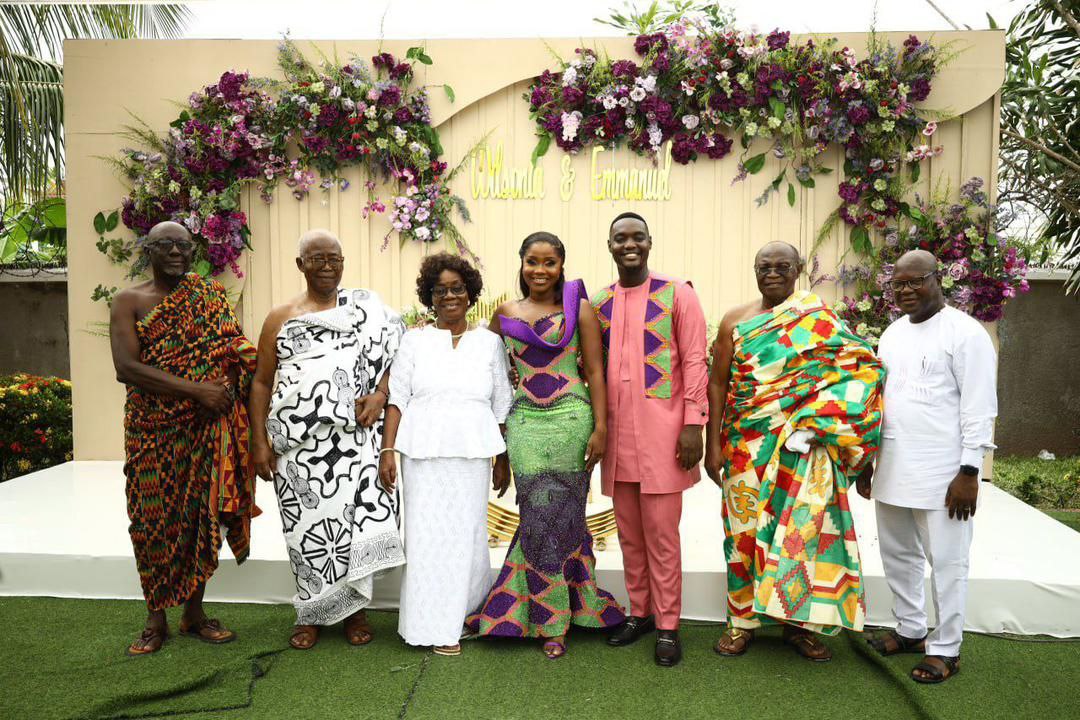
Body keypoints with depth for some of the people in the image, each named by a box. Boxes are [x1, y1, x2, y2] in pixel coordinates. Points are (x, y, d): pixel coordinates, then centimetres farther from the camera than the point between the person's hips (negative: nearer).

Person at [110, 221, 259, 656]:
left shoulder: (210, 298, 7)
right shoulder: (129, 301, 1)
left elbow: (236, 357, 6)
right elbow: (126, 367, -12)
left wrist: (223, 395, -13)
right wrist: (196, 389, -20)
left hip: (205, 427, 1)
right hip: (152, 430, -1)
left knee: (200, 516, 6)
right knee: (153, 519, 4)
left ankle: (194, 614, 21)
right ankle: (156, 620, 20)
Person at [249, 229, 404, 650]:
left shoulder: (366, 309, 8)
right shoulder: (280, 317, 11)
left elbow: (395, 355, 8)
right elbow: (262, 382, 10)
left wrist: (379, 394, -10)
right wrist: (259, 441, 3)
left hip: (353, 439, -1)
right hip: (295, 441, 1)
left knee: (353, 517, -3)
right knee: (305, 523, 4)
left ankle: (353, 609, 15)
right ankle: (312, 612, 20)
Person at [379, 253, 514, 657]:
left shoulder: (489, 342, 8)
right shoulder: (414, 341, 6)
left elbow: (501, 406, 9)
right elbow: (396, 399, 2)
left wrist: (503, 460, 7)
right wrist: (387, 450, -6)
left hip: (472, 454, 1)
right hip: (423, 453, 0)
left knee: (467, 532, 6)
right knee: (428, 533, 2)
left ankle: (468, 609, 30)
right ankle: (438, 627, 15)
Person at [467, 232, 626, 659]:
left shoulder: (580, 309, 1)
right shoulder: (505, 313, 8)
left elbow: (594, 371, -2)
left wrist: (600, 427, -7)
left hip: (571, 419, -2)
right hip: (524, 423, 2)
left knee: (562, 514, 4)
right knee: (540, 516, 2)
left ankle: (556, 613, 22)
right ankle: (552, 621, 18)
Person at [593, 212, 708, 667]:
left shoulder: (677, 294, -2)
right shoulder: (599, 303, 10)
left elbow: (694, 361, -6)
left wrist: (693, 423, -12)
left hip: (660, 429, -4)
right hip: (617, 431, 5)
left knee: (661, 534, 0)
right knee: (628, 531, 13)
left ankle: (667, 626, 15)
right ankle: (639, 612, 28)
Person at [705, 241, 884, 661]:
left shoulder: (821, 320, 3)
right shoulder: (735, 321, 5)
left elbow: (859, 367, -3)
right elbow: (718, 384, 4)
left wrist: (815, 422, -14)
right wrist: (714, 446, -1)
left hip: (804, 446, -1)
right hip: (747, 446, 1)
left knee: (804, 526, -1)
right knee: (747, 526, 6)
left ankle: (799, 621, 17)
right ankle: (743, 620, 20)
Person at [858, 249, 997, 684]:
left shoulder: (964, 333, -9)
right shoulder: (892, 333, 12)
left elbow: (979, 409, -12)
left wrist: (969, 472, -15)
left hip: (941, 475, -7)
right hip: (892, 470, 7)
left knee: (946, 562, 5)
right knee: (898, 556, 17)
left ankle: (945, 649, 20)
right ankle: (910, 629, 35)